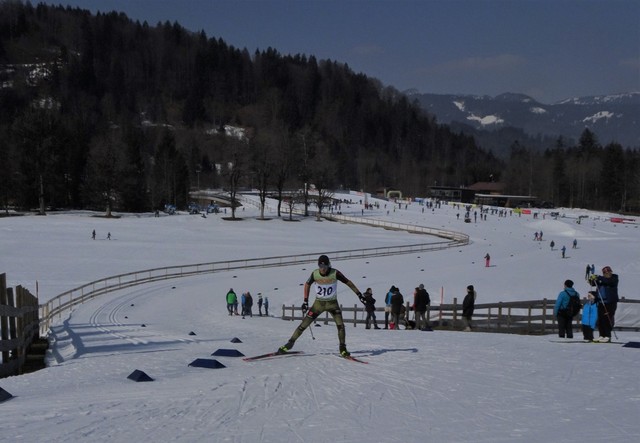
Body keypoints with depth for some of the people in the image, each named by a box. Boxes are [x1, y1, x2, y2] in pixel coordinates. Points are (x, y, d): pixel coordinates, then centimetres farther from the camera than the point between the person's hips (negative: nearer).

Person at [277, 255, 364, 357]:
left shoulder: (335, 273, -18)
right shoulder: (315, 274, -13)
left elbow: (348, 282, -8)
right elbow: (307, 284, 5)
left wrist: (359, 294, -9)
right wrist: (305, 301, 2)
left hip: (332, 303, -1)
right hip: (319, 303, 1)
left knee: (340, 324, -18)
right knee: (304, 324, -5)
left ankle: (343, 348, -4)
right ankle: (290, 343, 7)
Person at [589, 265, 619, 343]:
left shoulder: (614, 278, 0)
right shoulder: (601, 279, 14)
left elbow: (608, 281, -20)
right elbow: (593, 284, 10)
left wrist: (597, 277, -27)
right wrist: (591, 280, -13)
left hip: (610, 302, -5)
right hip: (601, 302, 5)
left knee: (608, 319, -11)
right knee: (600, 319, 3)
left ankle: (608, 336, -8)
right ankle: (602, 335, 10)